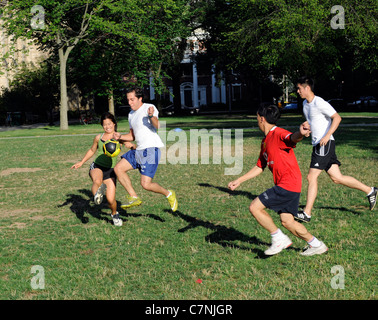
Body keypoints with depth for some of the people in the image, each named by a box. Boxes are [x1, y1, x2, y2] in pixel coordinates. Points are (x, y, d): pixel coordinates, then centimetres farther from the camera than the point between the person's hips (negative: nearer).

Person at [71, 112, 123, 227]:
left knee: (111, 200, -3)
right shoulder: (98, 137, 8)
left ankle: (114, 214, 24)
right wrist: (81, 162, 25)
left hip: (110, 170, -1)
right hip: (97, 166, 1)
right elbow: (92, 150, 26)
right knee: (97, 181, -41)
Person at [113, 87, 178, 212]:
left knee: (146, 184, -15)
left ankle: (168, 194, 12)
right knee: (118, 169, -2)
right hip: (138, 150, 9)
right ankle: (134, 198, 4)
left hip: (151, 150, -9)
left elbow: (158, 126, -26)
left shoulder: (149, 108, -9)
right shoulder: (131, 114, 17)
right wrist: (120, 136, 8)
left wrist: (152, 116, -47)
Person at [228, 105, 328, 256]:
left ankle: (279, 239, 0)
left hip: (288, 185, -10)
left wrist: (301, 133, -61)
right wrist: (239, 181, 24)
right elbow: (259, 167, 25)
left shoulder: (279, 134, -12)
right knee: (287, 222, 10)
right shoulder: (265, 141, 18)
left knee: (255, 207, -9)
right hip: (290, 186, 10)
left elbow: (293, 138, -36)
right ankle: (316, 245, 21)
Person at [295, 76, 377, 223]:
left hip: (325, 145, -9)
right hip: (317, 145, 9)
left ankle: (306, 213, -6)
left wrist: (327, 136, -23)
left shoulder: (319, 103, -13)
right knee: (337, 178, 7)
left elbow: (337, 118, -17)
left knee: (311, 177, -10)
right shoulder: (305, 104, 15)